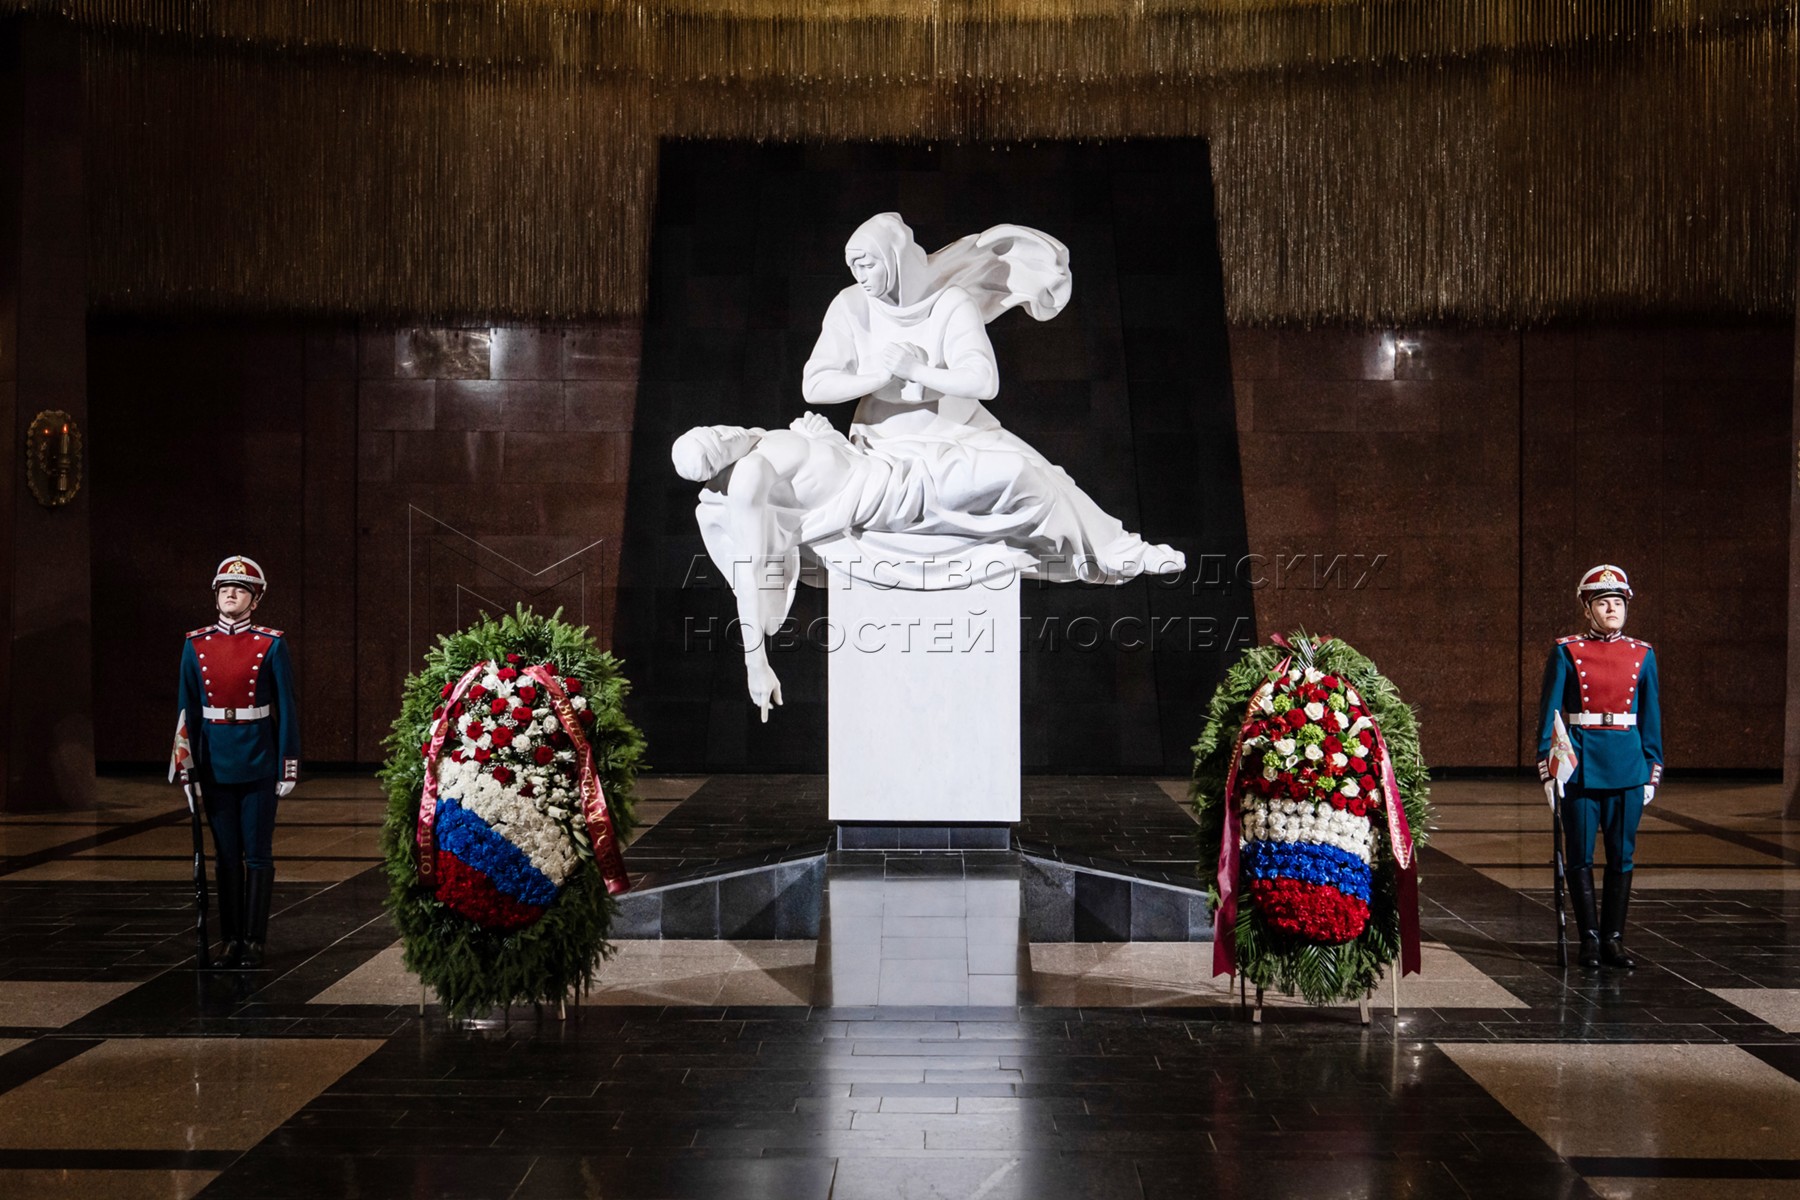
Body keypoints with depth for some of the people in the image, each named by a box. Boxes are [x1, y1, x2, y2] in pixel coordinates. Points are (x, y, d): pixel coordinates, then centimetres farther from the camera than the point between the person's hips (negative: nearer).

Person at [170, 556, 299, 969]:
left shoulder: (272, 644, -3)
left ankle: (253, 942, 10)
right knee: (226, 856, 9)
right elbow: (187, 712, 6)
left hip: (259, 766, -2)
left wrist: (288, 767, -6)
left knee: (258, 855, 3)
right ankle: (231, 940, 16)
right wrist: (188, 769, 3)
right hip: (215, 765, 2)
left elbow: (286, 709, -2)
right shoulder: (196, 645, 4)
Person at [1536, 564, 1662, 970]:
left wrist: (1653, 771, 6)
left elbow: (1651, 717, 11)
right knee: (1580, 855, 2)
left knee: (1622, 855, 5)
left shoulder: (1642, 654, 8)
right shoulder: (1566, 652, 0)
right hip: (1580, 765, -2)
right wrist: (1548, 768, -8)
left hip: (1628, 766, 2)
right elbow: (1549, 713, -2)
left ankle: (1613, 939, 15)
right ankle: (1590, 939, 11)